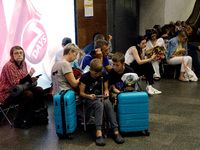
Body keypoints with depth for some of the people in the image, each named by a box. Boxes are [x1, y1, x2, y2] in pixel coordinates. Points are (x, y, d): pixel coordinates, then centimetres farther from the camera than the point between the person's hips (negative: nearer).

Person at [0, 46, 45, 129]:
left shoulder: (23, 63, 4)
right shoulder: (9, 66, -20)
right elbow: (15, 83, -24)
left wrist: (31, 79, -7)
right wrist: (29, 76, -29)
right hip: (7, 94, -8)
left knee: (39, 90, -7)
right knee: (28, 95, -31)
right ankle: (18, 122, -17)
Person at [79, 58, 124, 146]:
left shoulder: (104, 75, 4)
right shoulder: (85, 77, -6)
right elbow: (81, 93, -3)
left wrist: (106, 92, -10)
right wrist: (89, 96, -22)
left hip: (101, 97, 3)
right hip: (90, 99, -3)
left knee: (107, 103, -34)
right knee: (99, 104, -38)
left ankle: (116, 131, -37)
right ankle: (98, 133, -46)